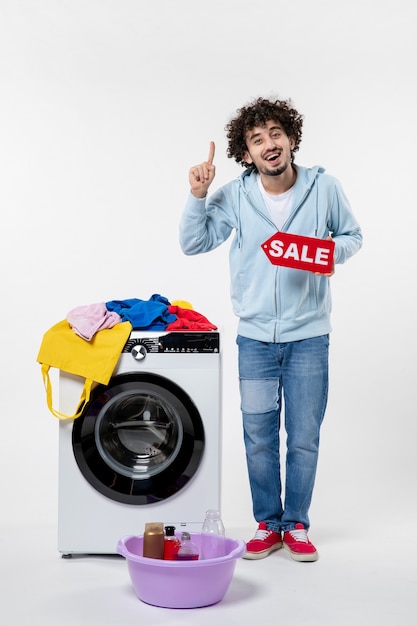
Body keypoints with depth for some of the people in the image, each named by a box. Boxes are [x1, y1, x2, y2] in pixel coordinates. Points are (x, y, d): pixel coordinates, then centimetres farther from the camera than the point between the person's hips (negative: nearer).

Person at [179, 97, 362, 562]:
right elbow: (193, 244, 1)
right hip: (255, 336, 1)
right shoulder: (234, 196, -4)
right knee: (259, 438, 9)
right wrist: (197, 195, -12)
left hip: (308, 335, -1)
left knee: (304, 439, 8)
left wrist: (331, 251, -13)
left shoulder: (324, 188, -5)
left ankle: (296, 525, 26)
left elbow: (352, 236, 8)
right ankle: (267, 524, 27)